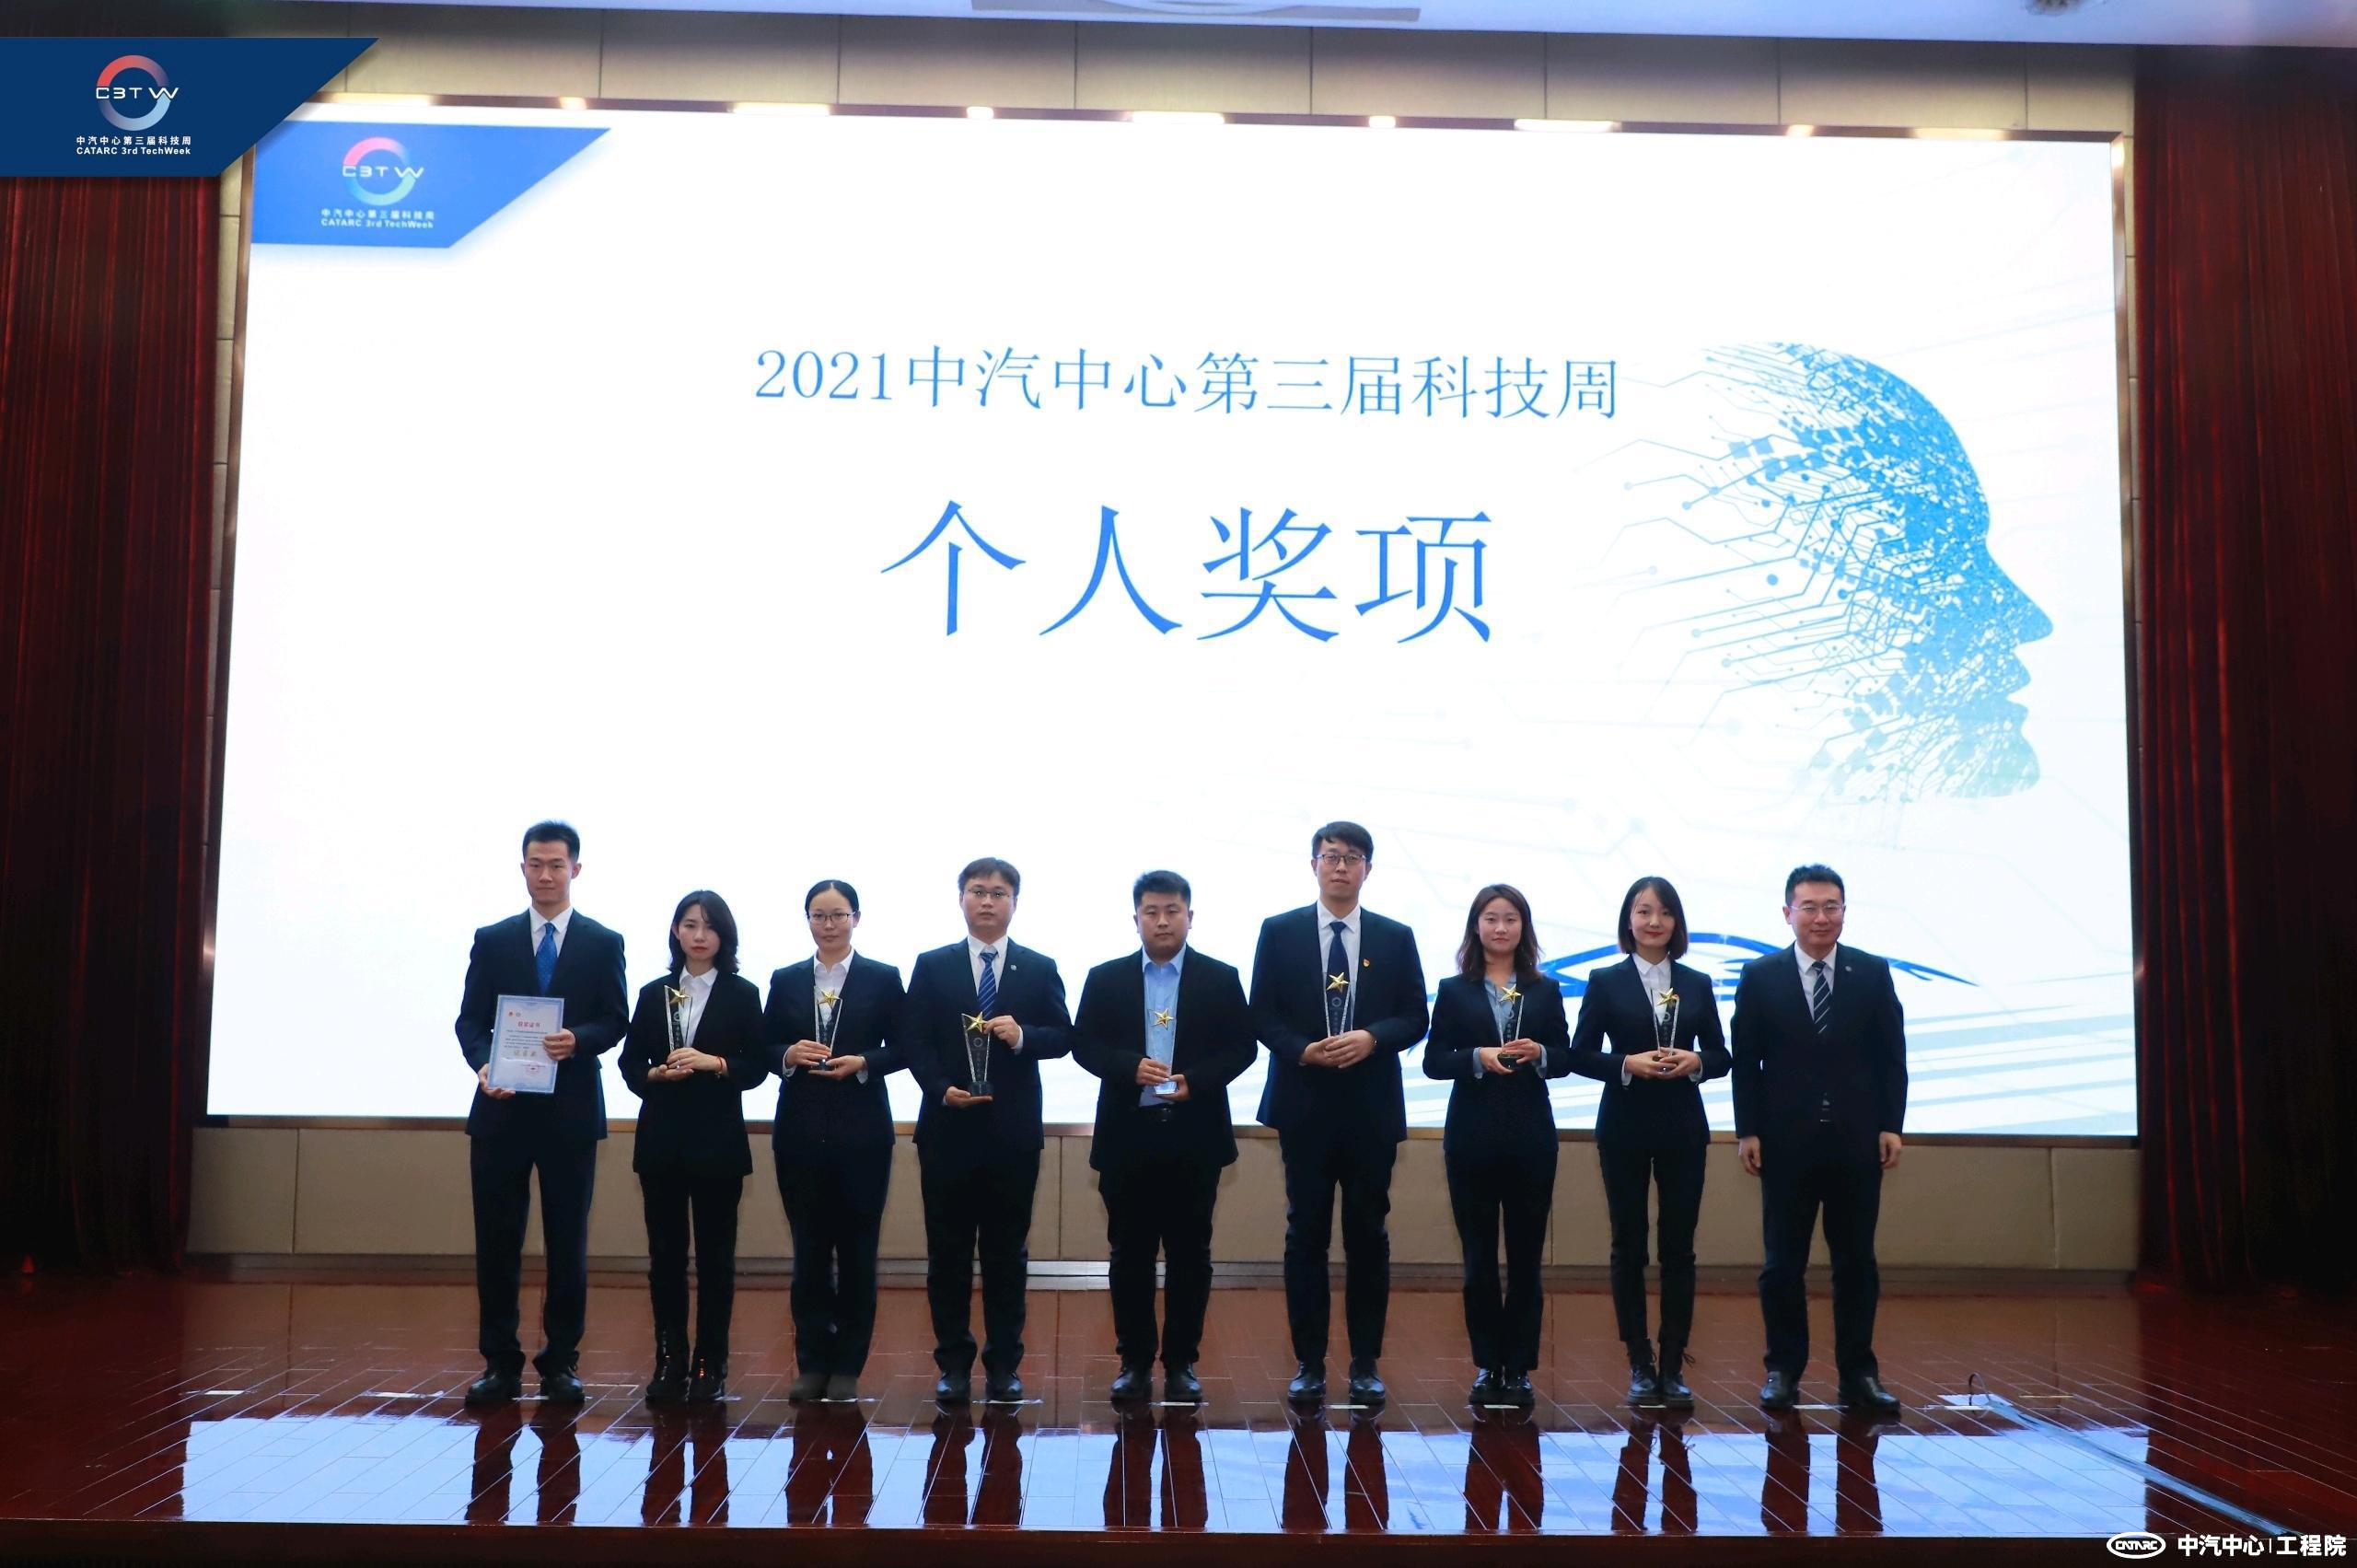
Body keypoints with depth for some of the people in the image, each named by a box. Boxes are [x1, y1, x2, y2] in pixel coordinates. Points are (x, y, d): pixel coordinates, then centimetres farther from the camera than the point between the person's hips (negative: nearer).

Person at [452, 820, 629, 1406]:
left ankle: (560, 1363, 13)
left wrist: (579, 1040, -19)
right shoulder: (492, 940, 9)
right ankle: (500, 1364, 12)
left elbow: (616, 1021, 2)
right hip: (501, 1108, 1)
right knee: (496, 1240, 3)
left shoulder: (603, 944, 6)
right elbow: (470, 1020, 4)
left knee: (568, 1241, 4)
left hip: (571, 1110, -1)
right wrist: (482, 1064, -15)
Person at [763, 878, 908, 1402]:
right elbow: (765, 1048, 9)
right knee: (808, 1250, 5)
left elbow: (901, 1048, 1)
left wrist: (862, 1063, -15)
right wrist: (789, 1055, -12)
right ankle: (811, 1364, 13)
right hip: (801, 1130, 2)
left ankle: (847, 1367, 10)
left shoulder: (883, 979, 3)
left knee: (857, 1251, 2)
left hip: (861, 1131, -2)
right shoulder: (785, 980, 10)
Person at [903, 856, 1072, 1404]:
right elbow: (915, 1041, 1)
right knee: (948, 1252, 5)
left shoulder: (1040, 969, 7)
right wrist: (942, 1088, -13)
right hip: (948, 1127, 0)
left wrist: (1023, 1036, -18)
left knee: (1008, 1252, 6)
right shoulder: (932, 966, 6)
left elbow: (1063, 1036, 2)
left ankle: (1004, 1364, 15)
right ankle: (954, 1363, 14)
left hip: (1014, 1131, 0)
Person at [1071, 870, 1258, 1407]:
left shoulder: (1220, 978, 5)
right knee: (1130, 1254, 5)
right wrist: (1131, 1067, -15)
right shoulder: (1105, 979, 7)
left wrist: (1195, 1080, -15)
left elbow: (1241, 1048, 1)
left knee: (1190, 1255, 4)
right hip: (1127, 1136, 1)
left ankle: (1182, 1363, 14)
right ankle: (1134, 1361, 15)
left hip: (1194, 1136, 0)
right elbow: (1083, 1044, 2)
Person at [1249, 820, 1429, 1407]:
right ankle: (1309, 1363, 12)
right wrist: (1303, 1050, -15)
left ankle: (1365, 1364, 15)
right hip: (1304, 1104, -1)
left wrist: (1371, 1038, -14)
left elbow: (1415, 1017, 4)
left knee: (1368, 1236, 5)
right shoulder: (1279, 932, 3)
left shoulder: (1396, 938, 6)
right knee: (1306, 1235, 3)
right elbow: (1262, 1014, 1)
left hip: (1372, 1107, 1)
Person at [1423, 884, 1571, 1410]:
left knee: (1526, 1256, 3)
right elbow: (1432, 1060, -1)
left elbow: (1565, 1059, 7)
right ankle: (1487, 1367, 14)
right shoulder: (1454, 991, 5)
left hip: (1531, 1134, 1)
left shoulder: (1545, 991, 9)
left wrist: (1540, 1053, -14)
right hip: (1472, 1134, -1)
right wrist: (1478, 1058, -17)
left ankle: (1519, 1369, 11)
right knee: (1478, 1257, 4)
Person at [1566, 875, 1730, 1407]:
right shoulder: (1605, 982, 2)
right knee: (1629, 1246, 3)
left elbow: (1721, 1056, 8)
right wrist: (1627, 1064, -17)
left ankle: (1674, 1366, 11)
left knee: (1679, 1247, 3)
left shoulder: (1697, 984, 8)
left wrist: (1695, 1061, -13)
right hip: (1624, 1127, -1)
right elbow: (1580, 1055, -1)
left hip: (1683, 1128, 2)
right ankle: (1640, 1365, 12)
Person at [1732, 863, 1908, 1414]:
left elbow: (1892, 1056, 6)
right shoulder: (1760, 976, 2)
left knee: (1856, 1261, 7)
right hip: (1786, 1141, -1)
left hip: (1858, 1140, 1)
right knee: (1783, 1262, 5)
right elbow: (1746, 1061, 2)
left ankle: (1858, 1374, 16)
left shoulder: (1873, 973, 5)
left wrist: (1891, 1125, -2)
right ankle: (1783, 1371, 15)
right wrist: (1747, 1131, -4)